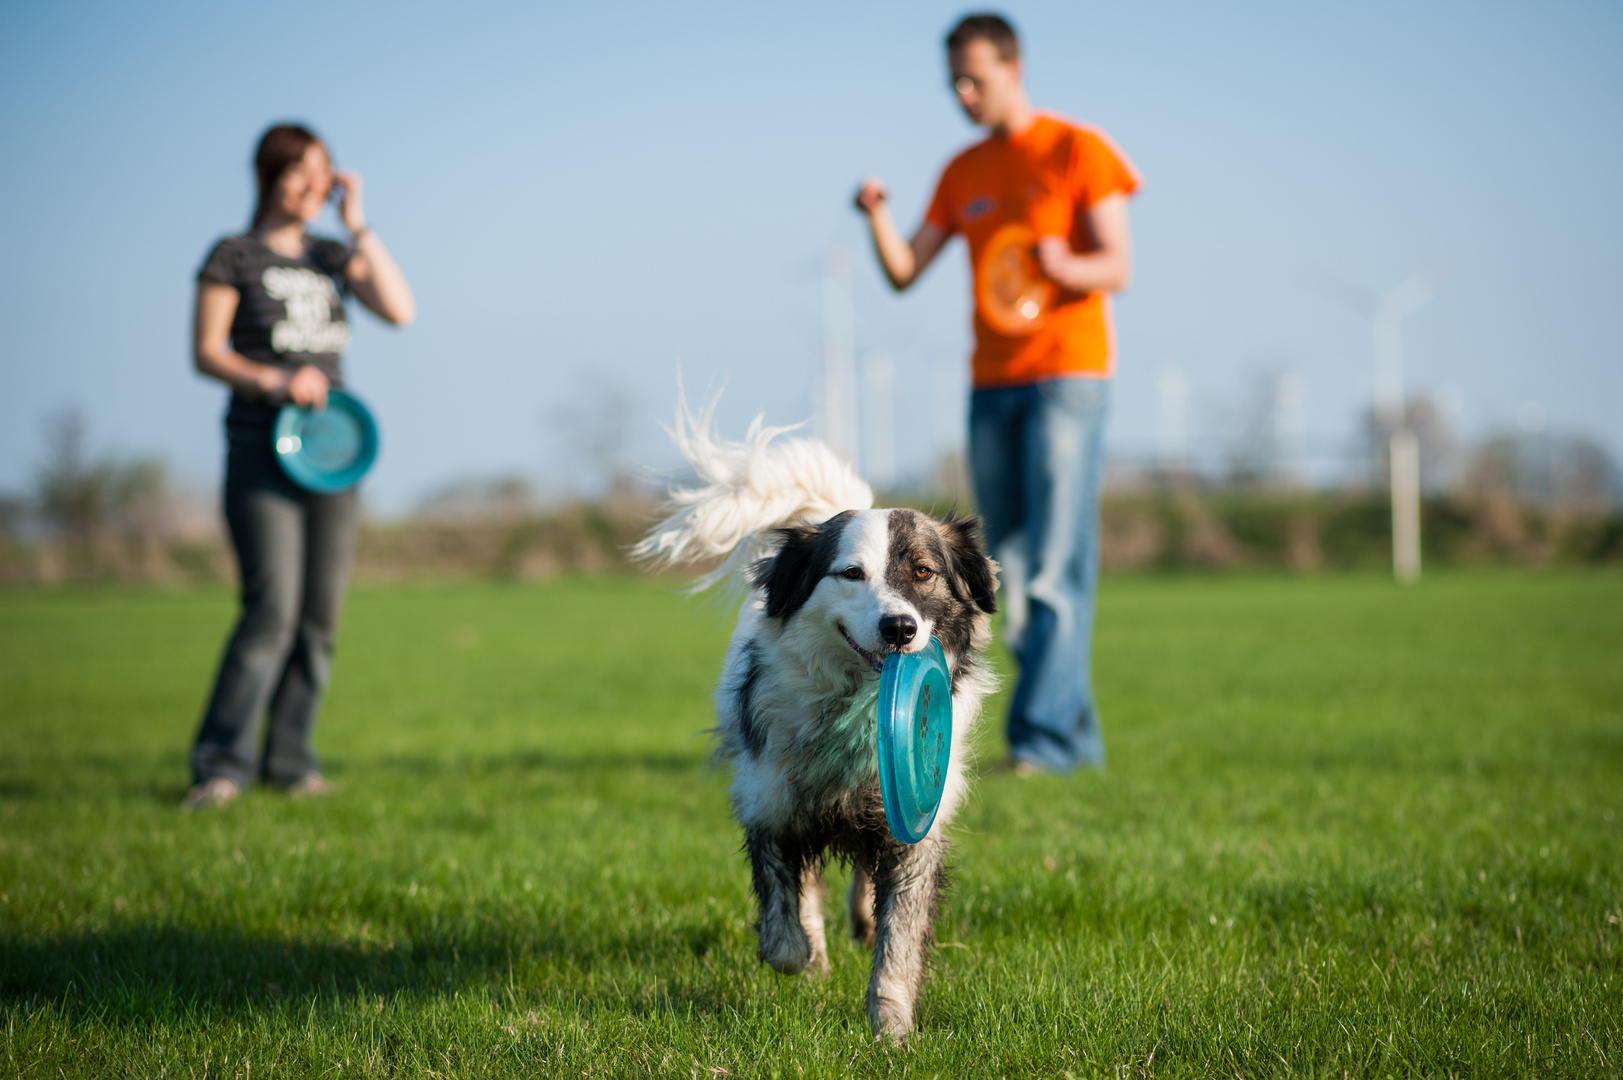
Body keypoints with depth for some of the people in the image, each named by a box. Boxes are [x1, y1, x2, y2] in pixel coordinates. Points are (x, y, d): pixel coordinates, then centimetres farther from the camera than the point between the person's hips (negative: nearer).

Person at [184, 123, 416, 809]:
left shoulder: (333, 257, 16)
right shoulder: (234, 256, 3)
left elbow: (400, 310, 1)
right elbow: (206, 351, -2)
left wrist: (357, 224, 1)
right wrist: (274, 380, -18)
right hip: (260, 447, -5)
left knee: (320, 613, 1)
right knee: (272, 607, -16)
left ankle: (289, 759, 9)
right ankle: (220, 762, -10)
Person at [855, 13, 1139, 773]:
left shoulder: (1077, 151, 0)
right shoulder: (963, 174, 16)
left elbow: (1117, 267, -6)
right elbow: (903, 272, 13)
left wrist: (1065, 269, -28)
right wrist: (877, 218, -7)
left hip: (1068, 376, -6)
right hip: (992, 387, 6)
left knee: (1056, 566, -12)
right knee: (1010, 569, 4)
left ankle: (1043, 733, -15)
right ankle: (1077, 732, 11)